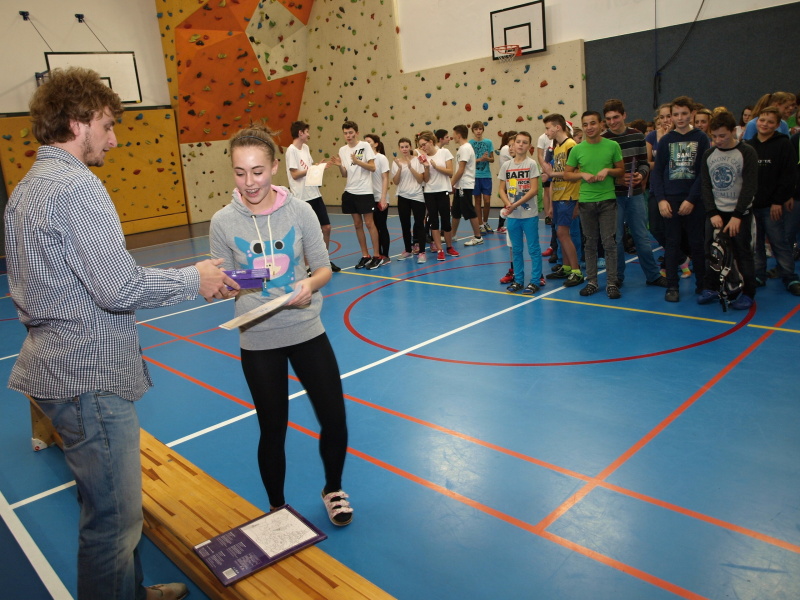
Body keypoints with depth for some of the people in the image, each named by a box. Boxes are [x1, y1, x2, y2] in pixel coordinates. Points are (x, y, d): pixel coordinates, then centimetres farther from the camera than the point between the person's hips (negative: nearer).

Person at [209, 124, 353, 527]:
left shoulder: (299, 211, -7)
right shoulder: (223, 222, -7)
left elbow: (323, 268, 0)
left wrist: (310, 284, -22)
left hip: (307, 331, 1)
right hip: (257, 342, 0)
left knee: (334, 420, 4)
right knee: (273, 430, 11)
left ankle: (333, 490, 35)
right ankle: (277, 507, 37)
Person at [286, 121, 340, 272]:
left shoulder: (305, 147, 14)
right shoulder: (291, 150, -11)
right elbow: (294, 174, -16)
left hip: (315, 194, 8)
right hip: (302, 198, -8)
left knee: (326, 227, 10)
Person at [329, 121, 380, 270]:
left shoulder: (365, 146, -5)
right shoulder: (342, 150, 9)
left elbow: (373, 167, -11)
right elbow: (345, 174, 9)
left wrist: (357, 161, -22)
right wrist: (339, 166, -10)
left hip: (365, 191, -6)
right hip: (349, 192, 6)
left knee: (369, 223, -4)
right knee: (357, 224, 9)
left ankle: (376, 256, 3)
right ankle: (365, 255, 17)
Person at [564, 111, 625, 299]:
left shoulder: (612, 146, -1)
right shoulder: (577, 149, 1)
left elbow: (621, 170, 6)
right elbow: (567, 174, 7)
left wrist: (608, 170, -13)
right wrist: (583, 174, -10)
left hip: (607, 200, -1)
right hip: (586, 201, 1)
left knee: (609, 242, -1)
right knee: (590, 243, 9)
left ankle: (611, 283, 6)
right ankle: (592, 281, 18)